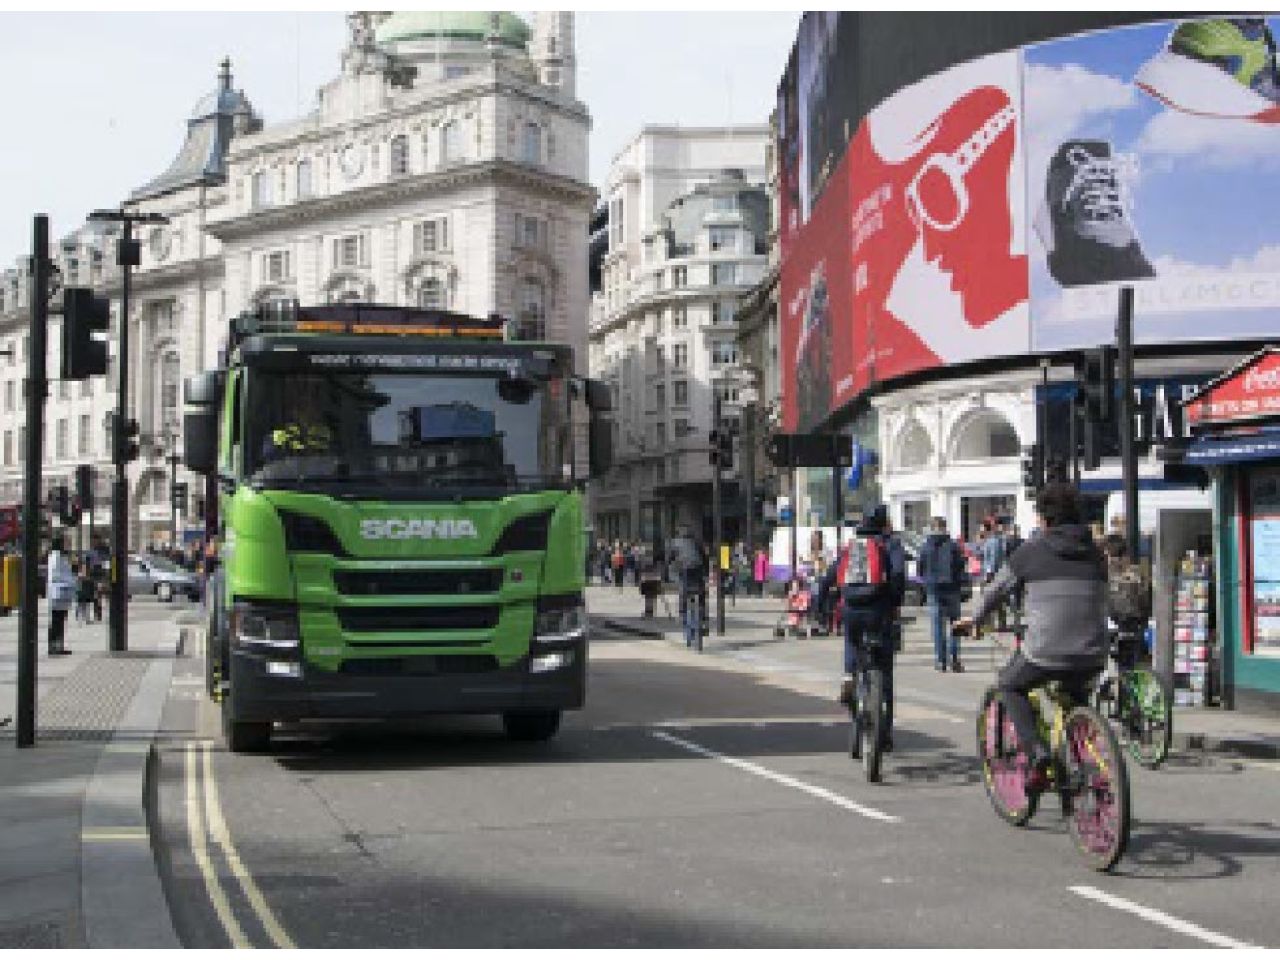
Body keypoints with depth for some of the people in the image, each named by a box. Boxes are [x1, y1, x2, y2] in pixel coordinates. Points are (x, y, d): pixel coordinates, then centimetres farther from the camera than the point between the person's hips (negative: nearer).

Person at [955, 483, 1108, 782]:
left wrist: (975, 618, 31)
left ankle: (1038, 753, 4)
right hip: (1092, 657, 5)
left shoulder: (1033, 550, 1)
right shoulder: (1094, 552, 12)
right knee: (1076, 693, 35)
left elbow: (999, 588, 13)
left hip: (1046, 651, -4)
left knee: (1009, 686, 22)